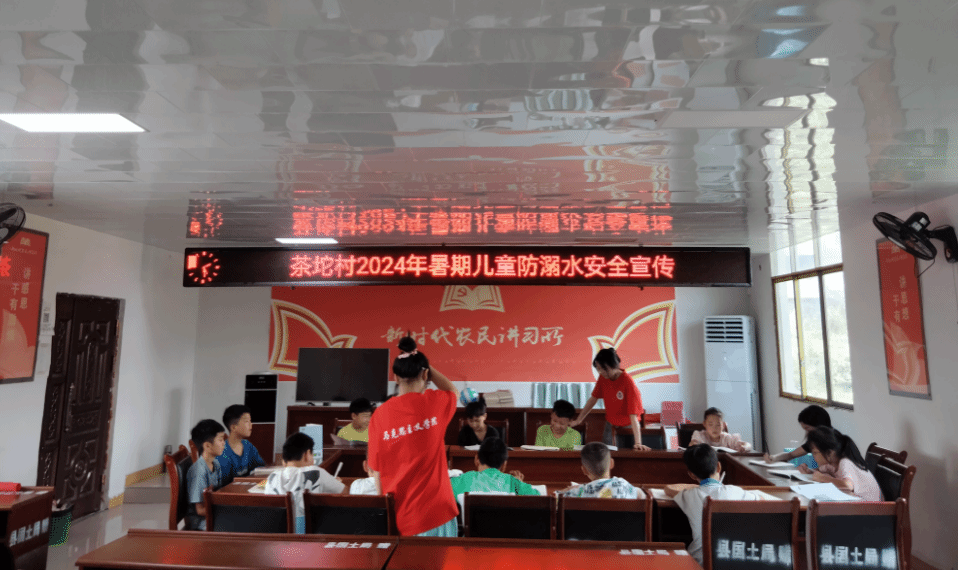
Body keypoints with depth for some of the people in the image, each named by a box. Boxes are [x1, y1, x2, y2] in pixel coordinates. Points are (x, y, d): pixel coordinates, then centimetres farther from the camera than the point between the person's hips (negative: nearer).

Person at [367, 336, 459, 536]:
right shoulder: (434, 403, -9)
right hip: (434, 509, -1)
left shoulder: (380, 414, -6)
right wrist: (423, 364, 14)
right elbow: (452, 390, 17)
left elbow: (376, 470, 2)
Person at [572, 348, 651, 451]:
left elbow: (633, 415, -30)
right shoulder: (603, 378, -10)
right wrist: (578, 420, 9)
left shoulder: (628, 382, -26)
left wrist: (637, 443, -35)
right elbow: (594, 398, 5)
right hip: (610, 427, 5)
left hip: (627, 430, -5)